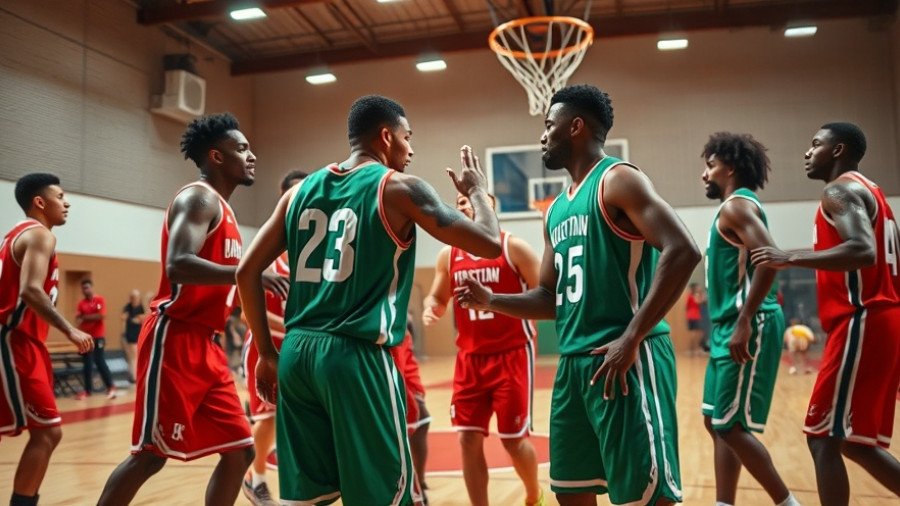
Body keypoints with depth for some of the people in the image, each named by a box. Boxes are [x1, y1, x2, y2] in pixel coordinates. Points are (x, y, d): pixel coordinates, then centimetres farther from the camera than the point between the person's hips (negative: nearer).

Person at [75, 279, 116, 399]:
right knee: (87, 364, 6)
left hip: (98, 336, -4)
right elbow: (78, 318, 1)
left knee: (100, 362, -3)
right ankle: (87, 390, 12)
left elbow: (102, 316, -16)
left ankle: (111, 386, 8)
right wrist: (79, 320, -22)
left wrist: (86, 317, -10)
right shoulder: (81, 303, 8)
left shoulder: (100, 300, -5)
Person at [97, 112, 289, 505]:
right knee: (150, 455, -3)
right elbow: (178, 266, -27)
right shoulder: (199, 197, -10)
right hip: (174, 341, -9)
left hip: (205, 345, 9)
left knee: (239, 451, 8)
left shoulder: (221, 209, 20)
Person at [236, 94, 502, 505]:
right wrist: (477, 190, 14)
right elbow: (490, 244, -6)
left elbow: (247, 272, 12)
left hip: (296, 351, 6)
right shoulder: (400, 188, -4)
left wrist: (267, 353, 18)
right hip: (358, 355, -6)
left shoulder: (302, 190, 12)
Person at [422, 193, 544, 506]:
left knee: (513, 438, 2)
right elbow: (438, 298, 16)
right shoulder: (448, 256, 6)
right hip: (470, 357, 4)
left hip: (512, 354, -4)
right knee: (468, 438, -1)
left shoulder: (513, 247, -6)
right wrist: (430, 309, -6)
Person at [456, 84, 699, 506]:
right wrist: (492, 301, 6)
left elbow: (683, 251, -19)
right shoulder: (557, 210, 18)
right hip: (572, 363, 9)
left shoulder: (618, 180, -7)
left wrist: (632, 338, -22)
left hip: (626, 359, -9)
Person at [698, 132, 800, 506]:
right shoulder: (737, 207, 20)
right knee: (716, 422, 11)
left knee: (732, 426, -6)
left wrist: (744, 323, -26)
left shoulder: (737, 205, -10)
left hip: (747, 328, -10)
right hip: (730, 328, 10)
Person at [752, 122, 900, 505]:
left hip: (861, 324, -10)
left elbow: (863, 251, -26)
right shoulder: (869, 192, 22)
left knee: (823, 438, -6)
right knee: (853, 439, 16)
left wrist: (790, 258, -22)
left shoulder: (841, 190, -8)